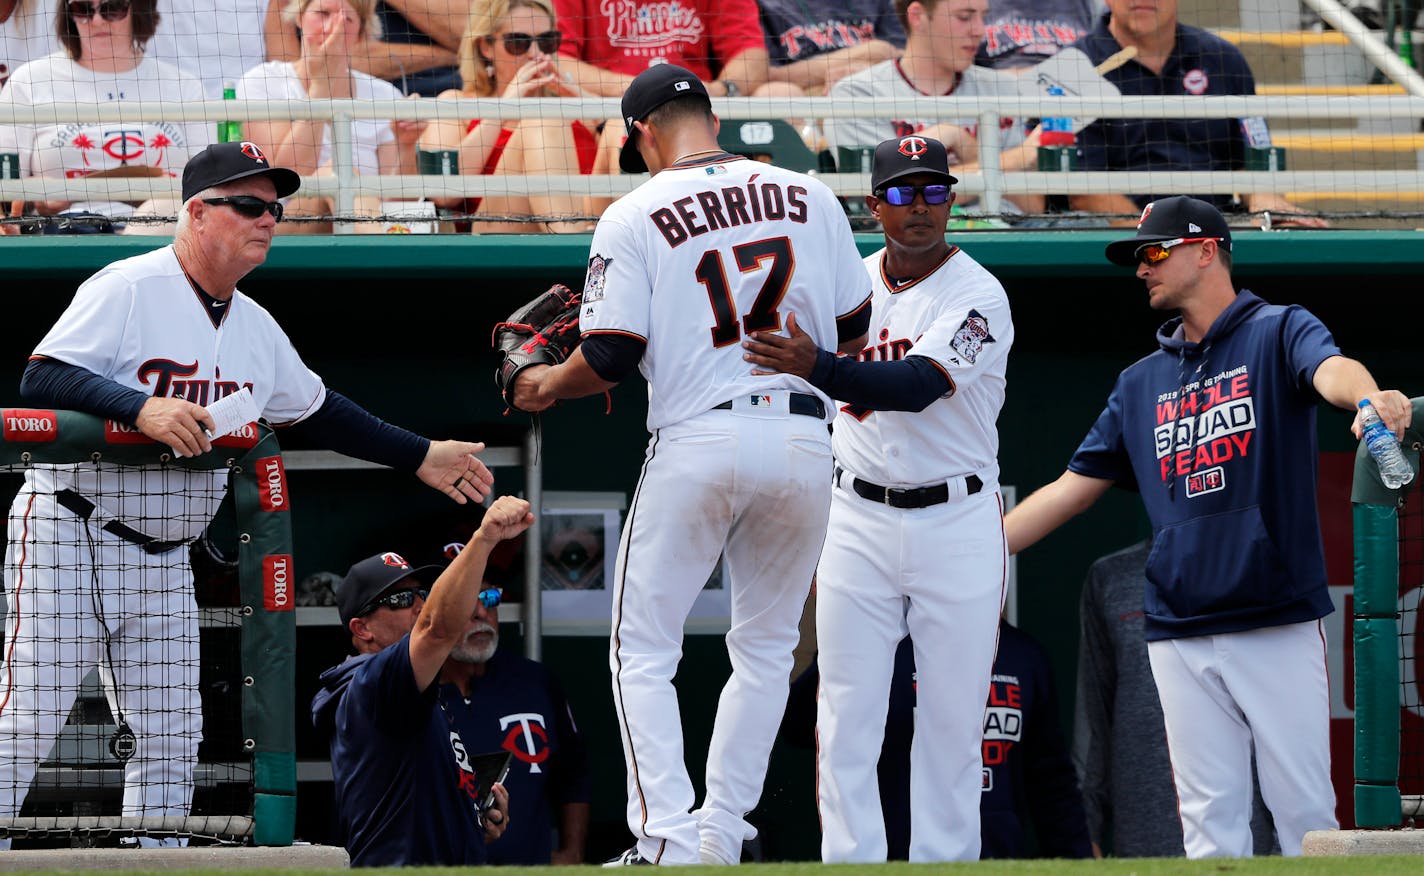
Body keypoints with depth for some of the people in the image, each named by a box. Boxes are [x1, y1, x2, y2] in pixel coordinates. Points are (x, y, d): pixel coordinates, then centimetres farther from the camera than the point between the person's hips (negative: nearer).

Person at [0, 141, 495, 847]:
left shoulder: (256, 330, 12)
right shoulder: (126, 289, -12)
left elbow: (316, 412, 26)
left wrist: (420, 457, 24)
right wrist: (142, 407, -34)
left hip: (164, 559, 7)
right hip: (70, 539, -7)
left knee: (170, 737, 4)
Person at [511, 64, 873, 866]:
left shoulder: (636, 216, -2)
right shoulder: (809, 197, 9)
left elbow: (611, 360, -7)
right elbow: (855, 334, 11)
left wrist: (545, 385, 12)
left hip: (698, 439, -3)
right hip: (804, 438, 4)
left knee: (644, 650, 4)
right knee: (767, 646, 18)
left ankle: (668, 839, -8)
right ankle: (723, 830, 15)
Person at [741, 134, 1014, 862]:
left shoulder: (978, 296, -12)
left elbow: (918, 386, -29)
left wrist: (816, 368, -42)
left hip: (956, 523, -4)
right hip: (860, 521, 4)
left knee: (951, 716, 0)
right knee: (846, 713, -2)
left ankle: (943, 865, 6)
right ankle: (849, 865, -1)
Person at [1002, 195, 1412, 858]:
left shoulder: (1278, 333, 4)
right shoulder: (1142, 383, 19)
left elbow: (1331, 371, -19)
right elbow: (1072, 488, 21)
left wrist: (1372, 399, -44)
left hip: (1279, 627, -5)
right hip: (1182, 640, 5)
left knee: (1304, 811, -6)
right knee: (1210, 820, 0)